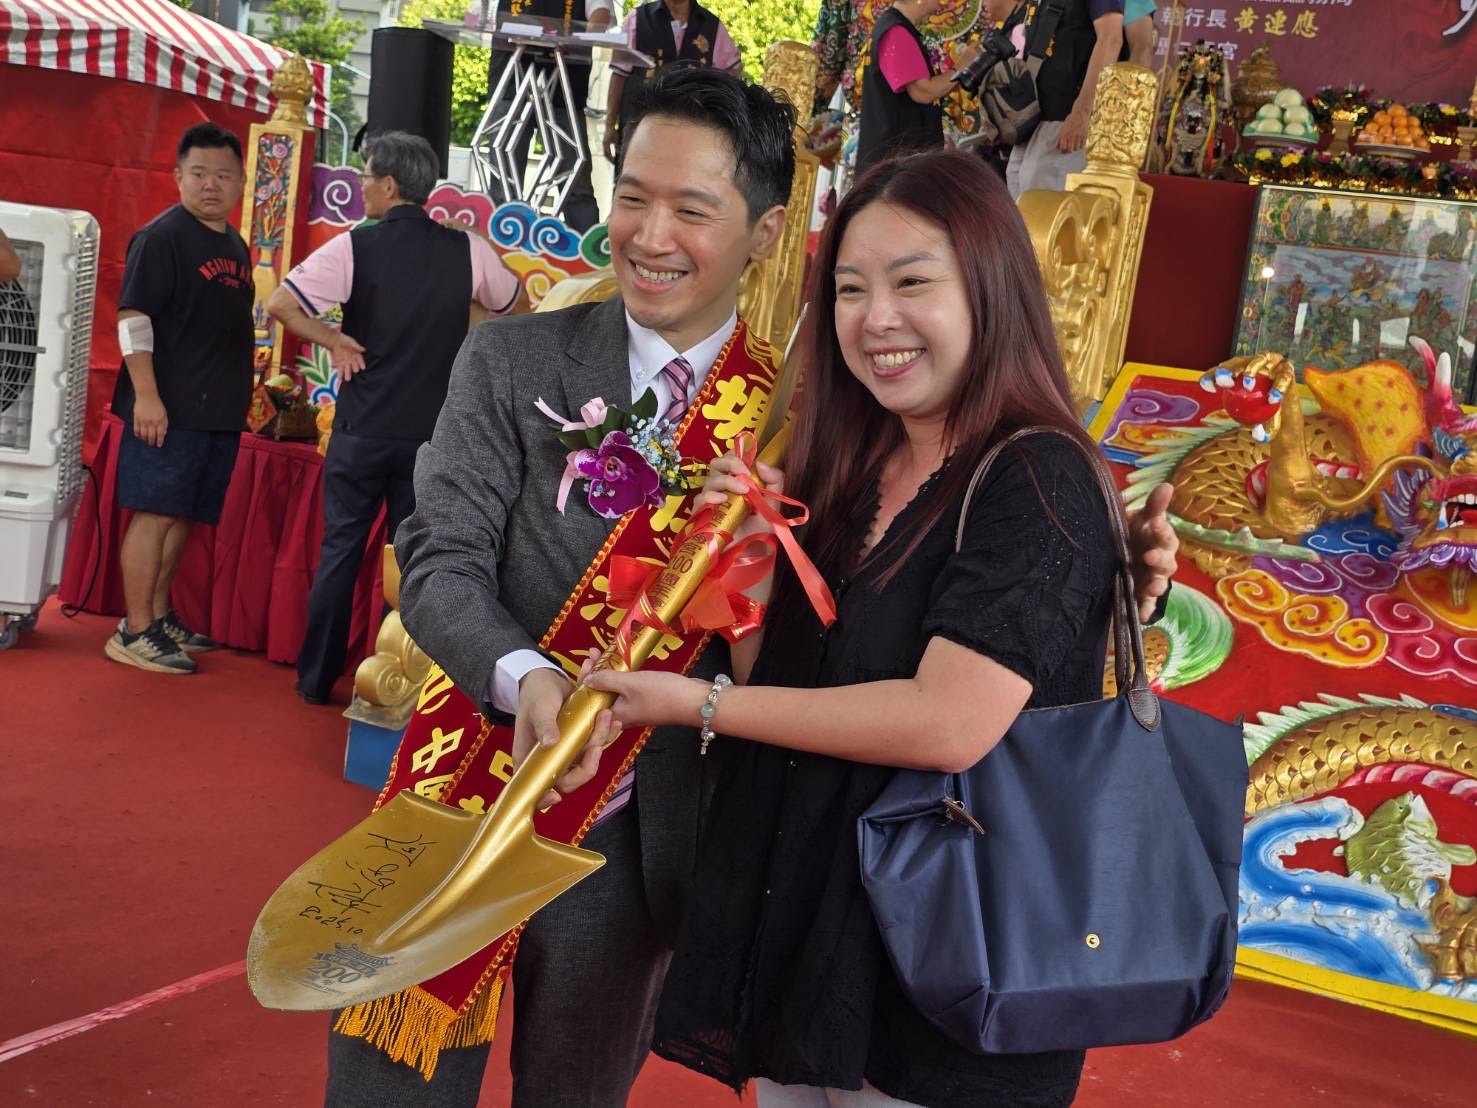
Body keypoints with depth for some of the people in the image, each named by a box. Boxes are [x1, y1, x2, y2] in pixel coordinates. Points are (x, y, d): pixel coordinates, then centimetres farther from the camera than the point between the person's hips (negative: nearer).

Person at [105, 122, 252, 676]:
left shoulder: (235, 246, 15)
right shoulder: (161, 237, -8)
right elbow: (133, 317, -14)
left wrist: (239, 395, 20)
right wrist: (146, 396, -21)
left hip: (220, 410, 8)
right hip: (168, 410, -8)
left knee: (182, 516, 13)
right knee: (155, 513, -5)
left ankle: (159, 617, 24)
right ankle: (134, 633, 1)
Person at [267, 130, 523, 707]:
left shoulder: (355, 246, -9)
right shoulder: (467, 249, 0)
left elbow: (280, 304, -15)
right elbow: (513, 302, 18)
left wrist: (336, 341, -3)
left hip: (362, 428, -2)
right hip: (432, 430, 2)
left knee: (340, 549, 9)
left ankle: (317, 678, 16)